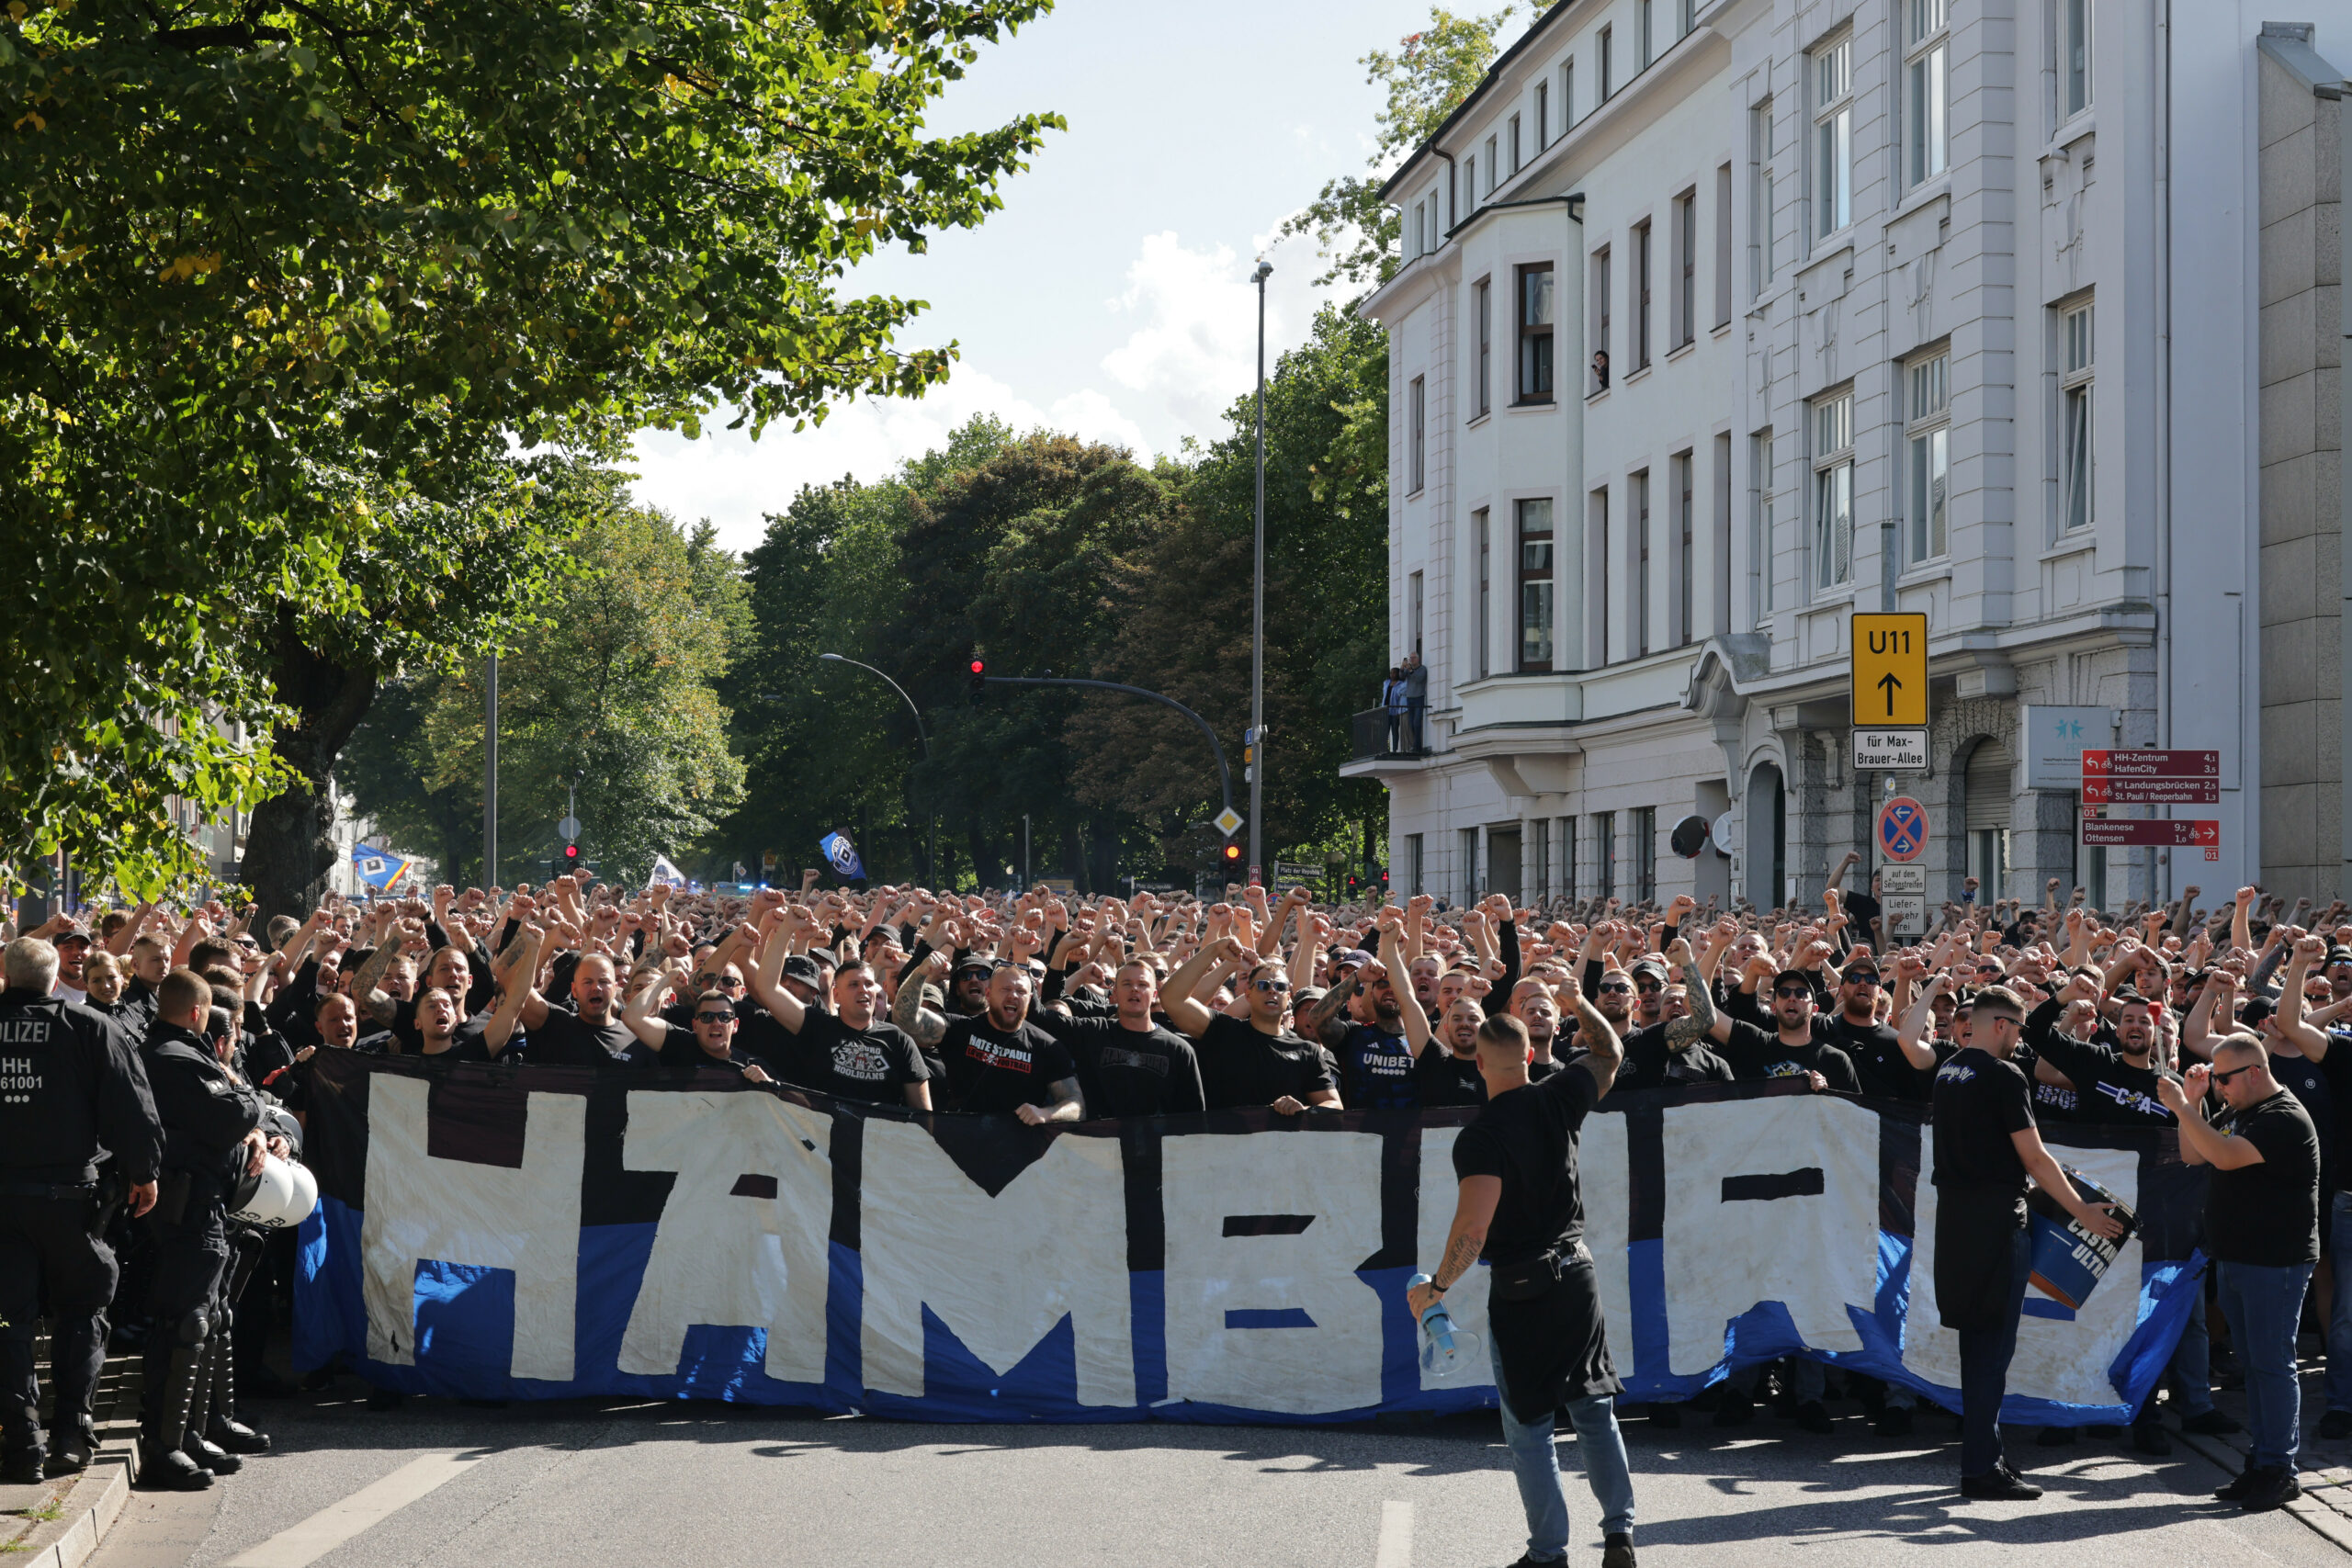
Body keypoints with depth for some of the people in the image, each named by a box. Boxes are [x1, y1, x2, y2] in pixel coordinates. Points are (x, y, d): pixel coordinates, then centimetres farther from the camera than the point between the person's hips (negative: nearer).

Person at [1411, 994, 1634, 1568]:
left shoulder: (1480, 1137, -18)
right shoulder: (1558, 1101, -2)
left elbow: (1472, 1229, -22)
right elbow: (1609, 1053, 18)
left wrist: (1436, 1287, -9)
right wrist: (1580, 1003, 33)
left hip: (1520, 1289, -5)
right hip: (1577, 1271, 5)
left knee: (1529, 1426, 5)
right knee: (1594, 1409, 13)